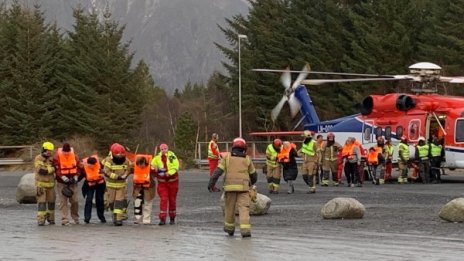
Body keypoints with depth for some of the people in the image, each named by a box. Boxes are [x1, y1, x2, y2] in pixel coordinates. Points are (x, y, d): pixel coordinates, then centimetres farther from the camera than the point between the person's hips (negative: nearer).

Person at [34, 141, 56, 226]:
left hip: (50, 184, 5)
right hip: (41, 184, -5)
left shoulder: (51, 159, 6)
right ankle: (41, 220, -10)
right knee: (42, 202, -10)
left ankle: (50, 219, 21)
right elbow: (41, 170, -20)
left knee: (51, 202, 9)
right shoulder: (38, 159, -9)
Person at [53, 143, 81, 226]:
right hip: (61, 183, -2)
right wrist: (63, 177, -24)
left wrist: (76, 176, -9)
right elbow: (57, 169, -12)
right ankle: (64, 220, -2)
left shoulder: (74, 156, -1)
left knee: (74, 200, 4)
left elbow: (78, 167, 5)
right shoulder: (57, 157, -9)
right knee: (63, 201, -4)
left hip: (72, 182, 2)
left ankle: (75, 217, 25)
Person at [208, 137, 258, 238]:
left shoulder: (227, 157, 7)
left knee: (230, 207, 15)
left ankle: (229, 228, 28)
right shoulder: (247, 159, 10)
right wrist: (251, 183, 39)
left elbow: (218, 171, -1)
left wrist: (211, 184, 2)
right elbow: (253, 175, 18)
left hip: (230, 186, 1)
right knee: (244, 208, -5)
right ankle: (245, 229, -19)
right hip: (243, 187, 0)